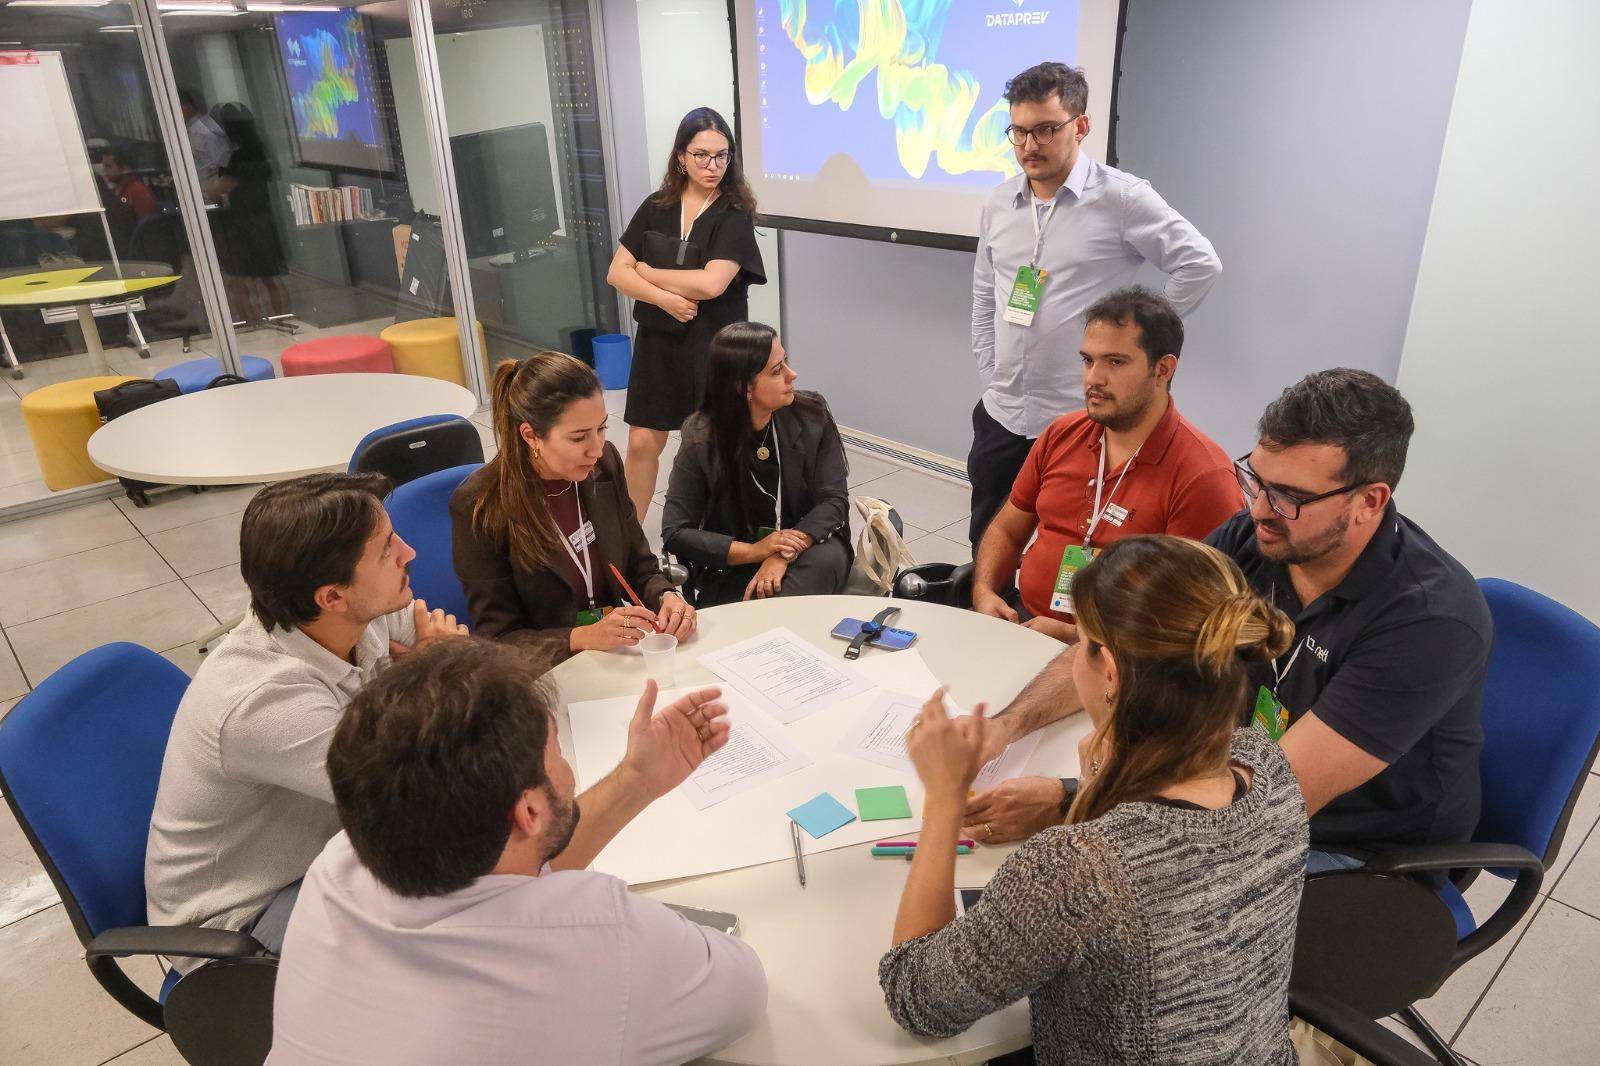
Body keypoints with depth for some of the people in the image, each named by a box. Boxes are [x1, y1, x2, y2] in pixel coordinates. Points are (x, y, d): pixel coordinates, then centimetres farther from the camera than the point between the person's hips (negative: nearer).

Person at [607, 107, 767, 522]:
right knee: (642, 443, 7)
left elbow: (710, 283, -20)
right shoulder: (656, 208, 5)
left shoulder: (734, 214, -7)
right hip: (658, 340, 4)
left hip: (714, 344, -3)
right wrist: (666, 298, -16)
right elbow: (617, 273, 1)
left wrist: (648, 272, -8)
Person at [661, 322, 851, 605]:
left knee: (827, 558, -32)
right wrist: (754, 551, -22)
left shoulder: (812, 416, -6)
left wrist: (784, 555, -25)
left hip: (808, 546, 3)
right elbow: (675, 533, -9)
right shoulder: (701, 441, -11)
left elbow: (834, 500, -8)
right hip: (733, 567, -3)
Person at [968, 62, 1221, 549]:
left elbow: (1199, 264, -11)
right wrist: (990, 376, 12)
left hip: (1083, 420, -5)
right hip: (1001, 415, 6)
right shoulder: (999, 204, 8)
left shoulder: (1121, 197, -10)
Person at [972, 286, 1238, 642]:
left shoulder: (1203, 478, -15)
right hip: (1021, 619, 6)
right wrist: (984, 592, -3)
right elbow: (1006, 531, 16)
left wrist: (1071, 637, -21)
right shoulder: (1062, 434, 7)